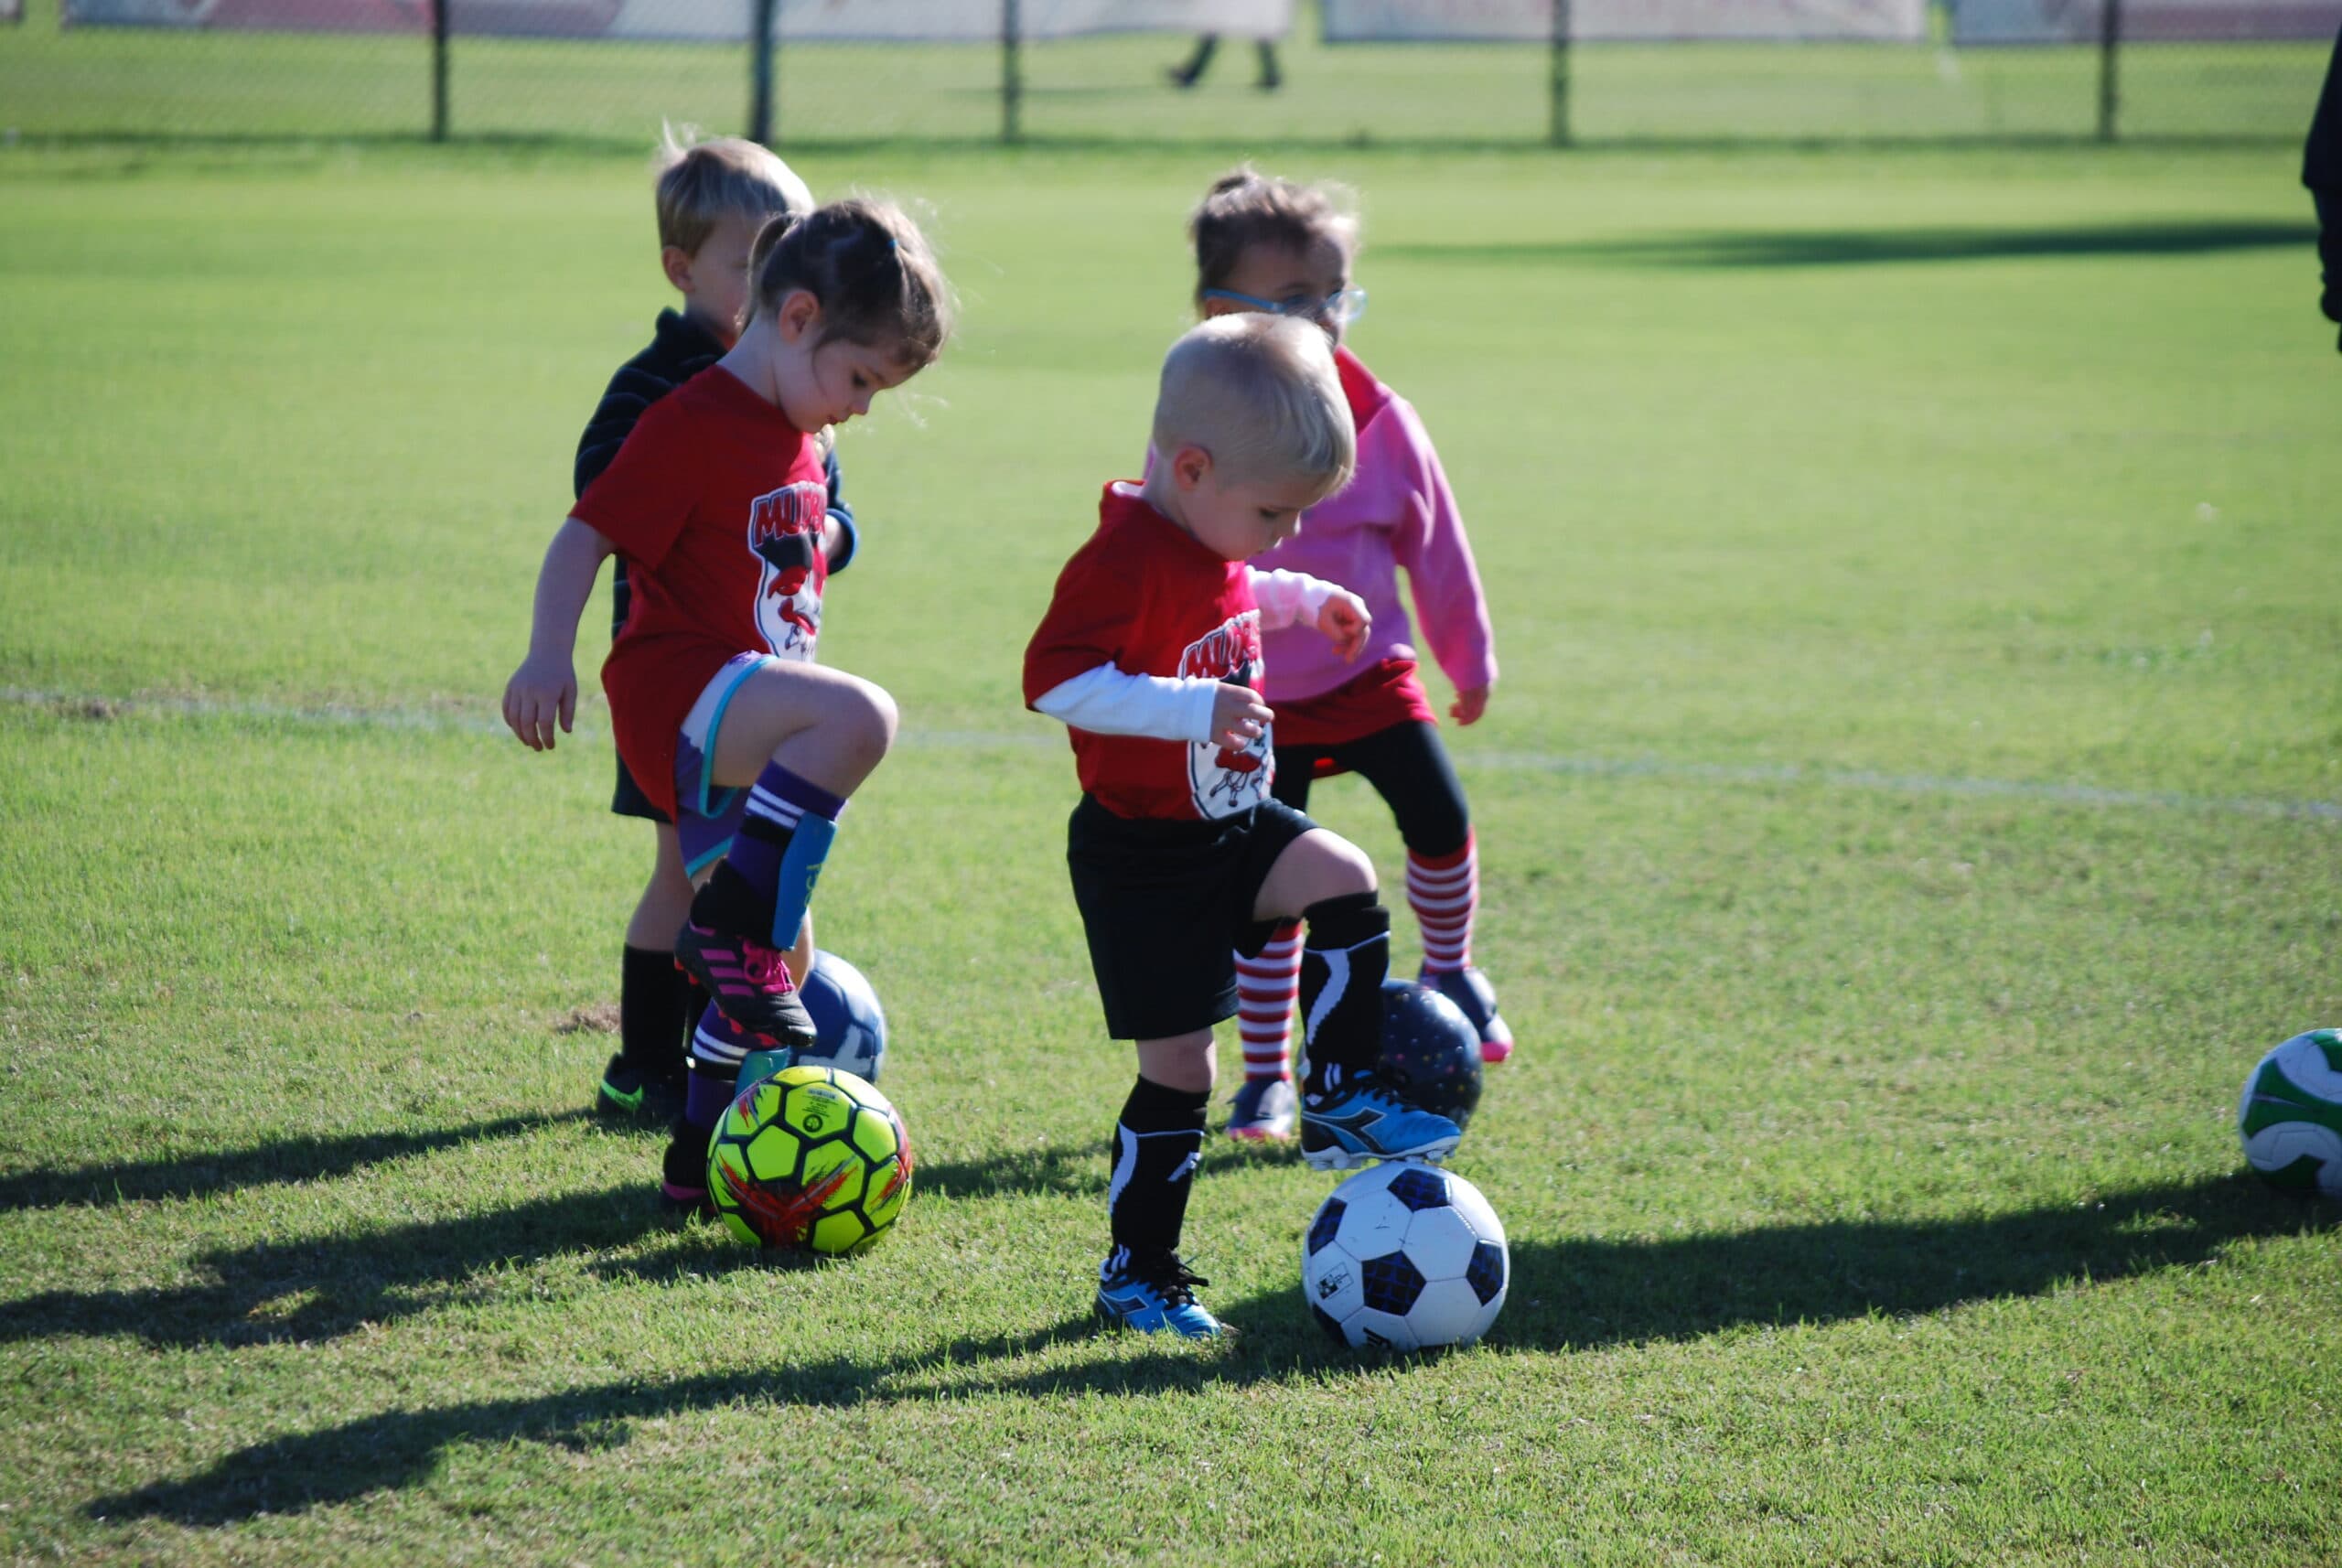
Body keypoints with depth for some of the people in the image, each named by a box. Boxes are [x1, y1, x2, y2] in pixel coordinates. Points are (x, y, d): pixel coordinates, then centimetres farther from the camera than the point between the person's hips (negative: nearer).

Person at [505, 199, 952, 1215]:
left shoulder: (800, 443, 17)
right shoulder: (693, 424, -12)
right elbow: (587, 535, -16)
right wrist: (547, 658, -28)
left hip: (737, 734, 10)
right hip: (678, 694, -10)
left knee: (775, 961, 11)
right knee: (862, 718, -34)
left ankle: (701, 1161, 22)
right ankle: (735, 931, -25)